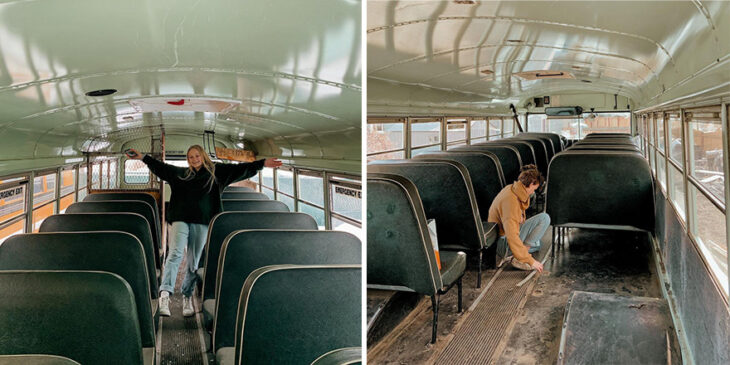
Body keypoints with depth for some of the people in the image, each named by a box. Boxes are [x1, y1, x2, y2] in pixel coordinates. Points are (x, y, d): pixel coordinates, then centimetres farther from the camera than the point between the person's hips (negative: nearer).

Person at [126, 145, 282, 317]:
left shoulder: (215, 172, 11)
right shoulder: (181, 173, 17)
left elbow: (239, 169, 5)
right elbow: (160, 167, 26)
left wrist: (262, 163, -3)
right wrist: (142, 157, 25)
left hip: (202, 222, 0)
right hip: (181, 220, 0)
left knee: (194, 261, 3)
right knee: (175, 254, -17)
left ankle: (187, 296, 15)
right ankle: (165, 293, -25)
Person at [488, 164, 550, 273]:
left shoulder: (510, 189, 1)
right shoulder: (511, 200, -29)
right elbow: (512, 236, -35)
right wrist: (530, 261, -31)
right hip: (502, 244, -11)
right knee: (544, 218, -20)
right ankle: (518, 259, -19)